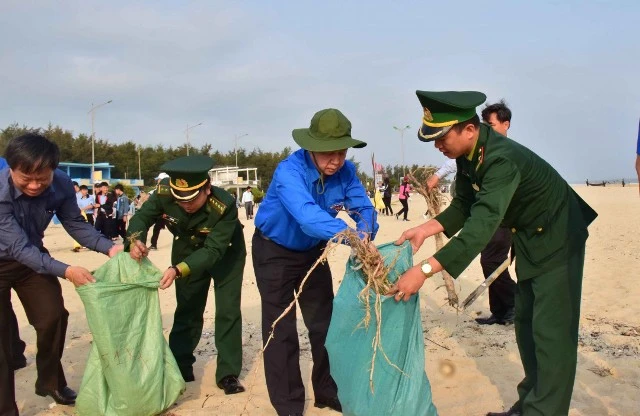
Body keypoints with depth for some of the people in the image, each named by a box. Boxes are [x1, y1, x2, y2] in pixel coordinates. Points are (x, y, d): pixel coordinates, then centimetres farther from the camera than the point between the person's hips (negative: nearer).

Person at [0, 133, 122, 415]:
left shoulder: (61, 185, -23)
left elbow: (75, 224, -11)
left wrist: (110, 248, -27)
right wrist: (65, 271, -46)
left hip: (33, 257, 5)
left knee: (53, 318, 10)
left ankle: (50, 382, 34)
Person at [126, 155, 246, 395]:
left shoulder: (224, 206, -40)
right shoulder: (164, 194, -30)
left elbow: (213, 250, -40)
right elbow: (141, 217, -18)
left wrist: (178, 270, -51)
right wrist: (135, 241, -41)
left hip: (225, 254, -3)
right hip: (187, 252, 3)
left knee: (228, 311, -7)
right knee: (187, 309, 12)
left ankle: (228, 374, 4)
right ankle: (180, 367, 27)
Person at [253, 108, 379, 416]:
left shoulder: (345, 171, -17)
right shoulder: (289, 171, -35)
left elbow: (364, 208, -17)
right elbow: (307, 214, -51)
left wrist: (366, 234, -40)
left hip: (313, 251, 5)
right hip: (275, 252, -5)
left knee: (324, 323, 12)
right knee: (281, 330, -2)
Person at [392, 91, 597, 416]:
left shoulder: (502, 159, -35)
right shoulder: (467, 154, -8)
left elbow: (483, 224, -44)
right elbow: (464, 206, 0)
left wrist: (425, 270, -50)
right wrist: (426, 229, -16)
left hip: (557, 239, -9)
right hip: (530, 239, 9)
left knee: (550, 330, -10)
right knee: (526, 323, 15)